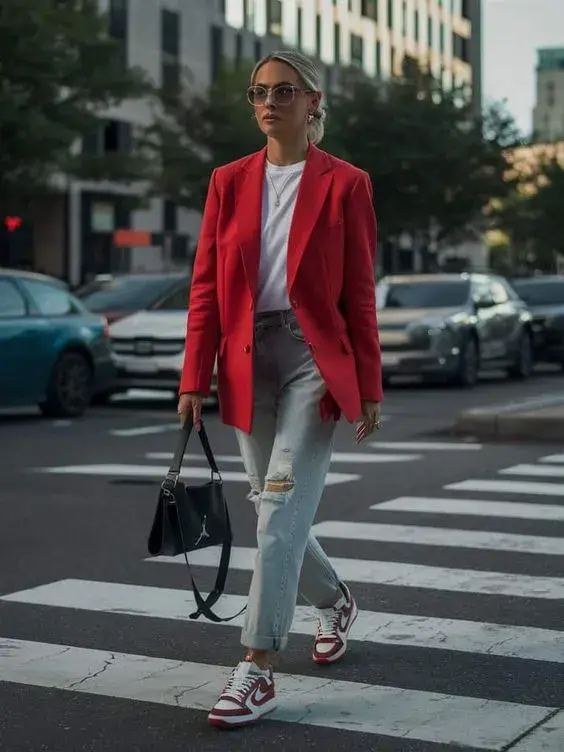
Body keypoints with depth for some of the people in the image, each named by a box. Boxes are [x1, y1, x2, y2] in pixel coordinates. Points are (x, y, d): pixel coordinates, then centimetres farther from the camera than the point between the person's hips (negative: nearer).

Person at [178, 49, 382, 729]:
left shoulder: (344, 184, -1)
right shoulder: (229, 182, 8)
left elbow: (360, 293, -1)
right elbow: (206, 287, 6)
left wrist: (369, 387, -2)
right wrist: (194, 379, 0)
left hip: (315, 357, -4)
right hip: (249, 359, 4)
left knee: (281, 507, -13)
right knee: (273, 510, 13)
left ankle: (258, 671, -9)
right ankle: (333, 599, 42)